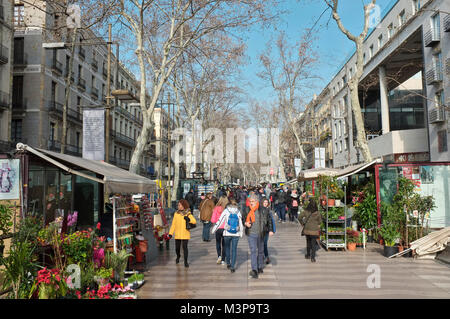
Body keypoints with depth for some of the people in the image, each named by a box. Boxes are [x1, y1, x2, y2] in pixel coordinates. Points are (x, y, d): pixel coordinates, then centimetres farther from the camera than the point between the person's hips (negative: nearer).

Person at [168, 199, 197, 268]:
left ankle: (185, 261, 3)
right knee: (177, 248, 11)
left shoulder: (188, 214, -2)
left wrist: (189, 219, -28)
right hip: (177, 234, 3)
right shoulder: (176, 214, 5)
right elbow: (173, 224, 6)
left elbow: (194, 221, -9)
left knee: (185, 247, -9)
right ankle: (178, 256, 41)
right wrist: (171, 233, -1)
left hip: (185, 234, -3)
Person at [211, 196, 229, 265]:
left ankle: (219, 256, 0)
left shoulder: (216, 208, -9)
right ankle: (223, 260, 18)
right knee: (224, 244, 15)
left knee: (218, 243, 19)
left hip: (218, 228, 0)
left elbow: (212, 220, -8)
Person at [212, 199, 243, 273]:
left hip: (227, 233, -1)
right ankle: (232, 266, 2)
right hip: (236, 234, 1)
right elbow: (241, 224, 7)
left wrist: (214, 229, 4)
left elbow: (219, 221, -4)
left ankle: (228, 263, 23)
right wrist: (241, 233, 20)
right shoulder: (238, 212, 2)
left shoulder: (226, 211, -4)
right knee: (234, 249, 6)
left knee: (227, 247, 20)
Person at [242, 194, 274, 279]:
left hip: (260, 234, 1)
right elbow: (243, 219, 13)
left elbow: (269, 220, 8)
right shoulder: (247, 210, 0)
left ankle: (260, 267, 31)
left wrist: (270, 230, 3)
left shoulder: (263, 210, -3)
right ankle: (254, 270, -14)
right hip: (251, 234, -1)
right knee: (253, 251, -10)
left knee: (260, 251, 14)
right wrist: (245, 223, -8)